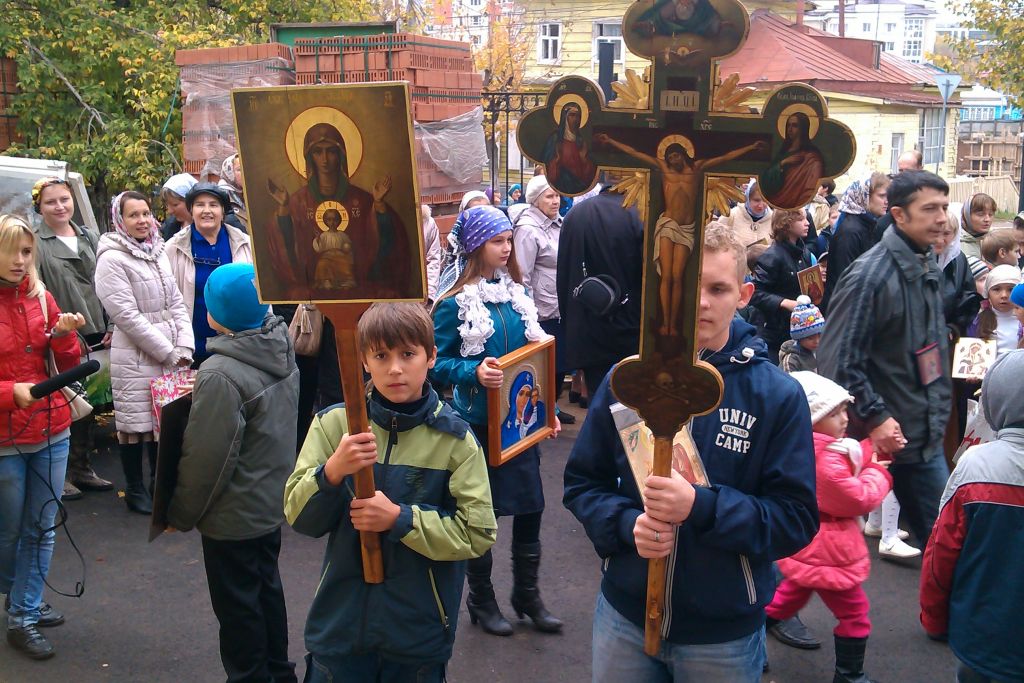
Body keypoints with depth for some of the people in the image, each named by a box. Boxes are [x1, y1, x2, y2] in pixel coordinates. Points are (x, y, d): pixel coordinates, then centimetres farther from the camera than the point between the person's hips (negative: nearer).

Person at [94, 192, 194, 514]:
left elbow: (176, 303, 10)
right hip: (135, 357, -6)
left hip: (171, 354, 6)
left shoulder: (159, 252, 11)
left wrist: (184, 347, -3)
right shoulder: (112, 259, -10)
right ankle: (135, 490, 18)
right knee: (135, 423, 3)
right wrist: (168, 352, -13)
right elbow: (127, 316, -15)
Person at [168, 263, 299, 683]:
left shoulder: (220, 375, -27)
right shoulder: (282, 351, -5)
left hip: (235, 515, -8)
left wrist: (181, 513, -8)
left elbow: (208, 457, -22)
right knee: (267, 587, 23)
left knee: (238, 605, 9)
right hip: (274, 500, 8)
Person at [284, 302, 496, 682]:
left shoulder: (454, 438, -9)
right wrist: (332, 471, -24)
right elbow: (299, 518, -5)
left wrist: (400, 519, -20)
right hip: (340, 623, 1)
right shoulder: (334, 423, -5)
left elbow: (479, 533, -11)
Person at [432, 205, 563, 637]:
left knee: (530, 504, 11)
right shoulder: (455, 303, -12)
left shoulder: (515, 293, 6)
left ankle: (527, 593, 31)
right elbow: (438, 365, -12)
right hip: (479, 422, -5)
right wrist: (475, 372, -29)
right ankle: (481, 600, 27)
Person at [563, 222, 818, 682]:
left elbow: (797, 519, -12)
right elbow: (582, 484, 3)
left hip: (725, 631, -1)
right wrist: (628, 523, -17)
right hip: (625, 615, 2)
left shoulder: (778, 396, -10)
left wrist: (702, 507, -26)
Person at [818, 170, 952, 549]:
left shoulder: (929, 268, 8)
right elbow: (838, 359, -22)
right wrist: (874, 418, -22)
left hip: (926, 436, 7)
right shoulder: (870, 275, -20)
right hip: (884, 436, -7)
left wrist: (939, 409, 17)